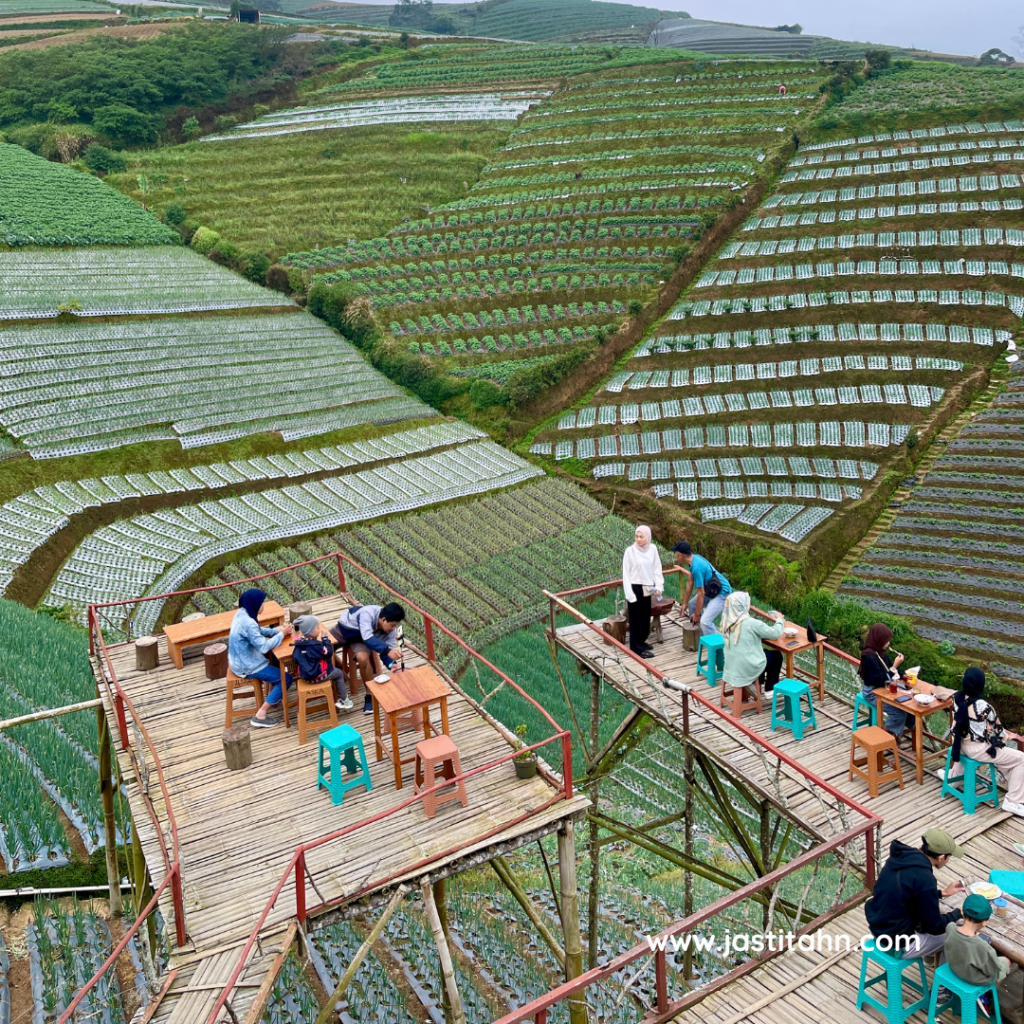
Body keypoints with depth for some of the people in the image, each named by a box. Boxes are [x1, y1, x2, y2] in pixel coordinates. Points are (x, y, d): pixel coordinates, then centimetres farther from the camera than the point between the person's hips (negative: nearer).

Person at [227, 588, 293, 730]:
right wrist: (282, 634, -17)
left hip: (241, 660, 10)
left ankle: (273, 696, 33)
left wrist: (279, 630, -1)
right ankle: (259, 717, -4)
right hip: (247, 666, -10)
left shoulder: (241, 613, -1)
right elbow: (264, 647, -29)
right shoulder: (248, 623, -31)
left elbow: (260, 631, 12)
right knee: (286, 678, -5)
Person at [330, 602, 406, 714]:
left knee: (363, 658, -30)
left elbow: (388, 652, -16)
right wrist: (387, 650, -64)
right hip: (344, 630, -1)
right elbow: (367, 638, -51)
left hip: (360, 639, 1)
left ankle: (370, 696, -14)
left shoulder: (390, 630, -23)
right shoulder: (367, 613, -40)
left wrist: (392, 665, -38)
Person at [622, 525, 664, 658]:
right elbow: (626, 573, -12)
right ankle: (637, 647, 12)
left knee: (646, 617, 17)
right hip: (635, 588, -5)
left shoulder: (652, 549, -3)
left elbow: (657, 569, 4)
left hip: (647, 588, 5)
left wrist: (659, 586, -5)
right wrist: (629, 594, -14)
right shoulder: (630, 551, -15)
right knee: (636, 617, 3)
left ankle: (641, 641, 36)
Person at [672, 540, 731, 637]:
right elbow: (690, 582, 7)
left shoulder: (697, 567, -30)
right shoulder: (694, 559, -3)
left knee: (705, 621, -23)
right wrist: (684, 603, 12)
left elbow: (701, 593, -23)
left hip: (722, 593, -10)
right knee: (692, 604, 23)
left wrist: (697, 614, -12)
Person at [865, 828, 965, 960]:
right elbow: (934, 927, -15)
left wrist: (942, 893, 19)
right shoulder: (925, 879, -27)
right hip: (898, 944, -8)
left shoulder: (900, 857, -4)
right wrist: (959, 913, 1)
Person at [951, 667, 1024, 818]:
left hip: (962, 743, 8)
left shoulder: (957, 698, -7)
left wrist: (1003, 732, 11)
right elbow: (995, 729, -12)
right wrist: (1007, 736, 13)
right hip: (977, 749, -8)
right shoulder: (982, 706, -28)